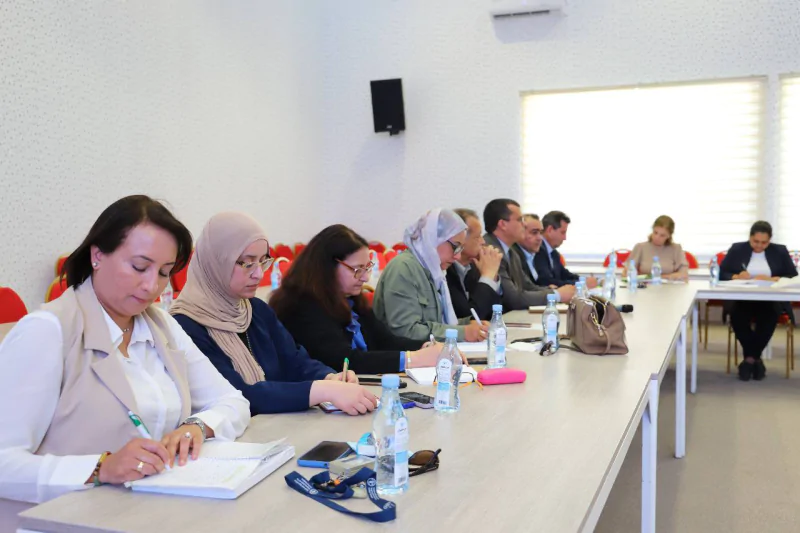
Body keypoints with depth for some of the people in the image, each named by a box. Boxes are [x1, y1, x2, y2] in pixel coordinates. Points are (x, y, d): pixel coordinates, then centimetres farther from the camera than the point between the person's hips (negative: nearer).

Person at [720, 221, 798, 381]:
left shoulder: (780, 251, 13)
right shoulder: (737, 249, 11)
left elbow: (793, 277, 5)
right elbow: (721, 274, 6)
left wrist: (771, 279, -14)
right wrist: (736, 277, -16)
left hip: (770, 300, 0)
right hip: (741, 299, 0)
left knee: (770, 316, -35)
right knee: (736, 314, -34)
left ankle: (749, 358, -16)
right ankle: (755, 358, -15)